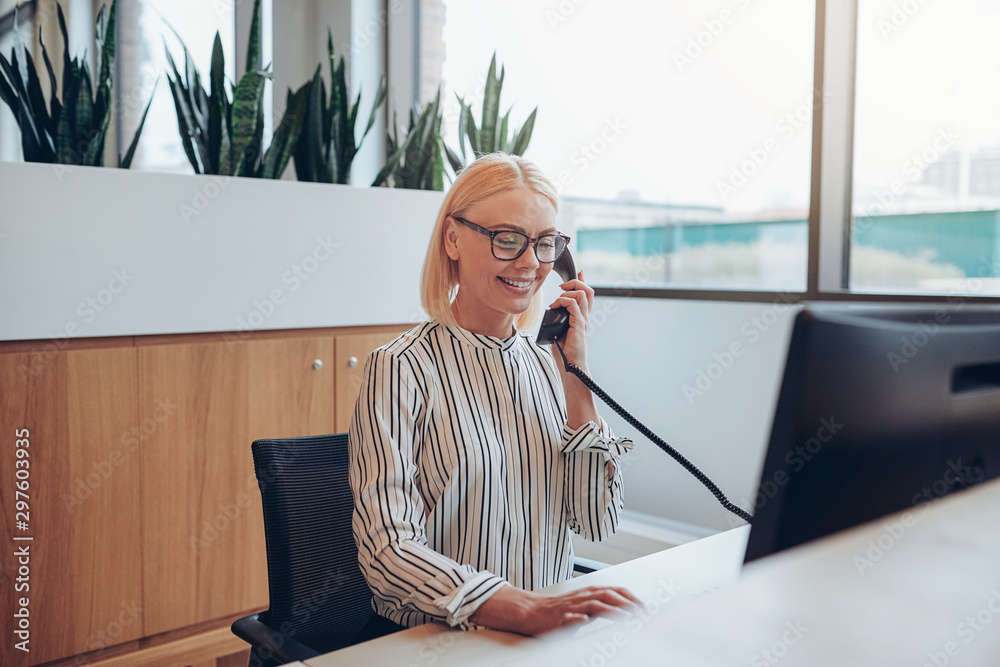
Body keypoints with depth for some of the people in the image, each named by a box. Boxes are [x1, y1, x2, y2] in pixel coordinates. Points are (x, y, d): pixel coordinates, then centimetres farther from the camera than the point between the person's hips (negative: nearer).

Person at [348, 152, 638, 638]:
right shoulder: (401, 369, -9)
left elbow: (597, 523, 1)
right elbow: (385, 548, -18)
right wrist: (522, 609, -32)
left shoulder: (546, 365, 8)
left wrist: (576, 370, -5)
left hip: (550, 628, 5)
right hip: (435, 640, -5)